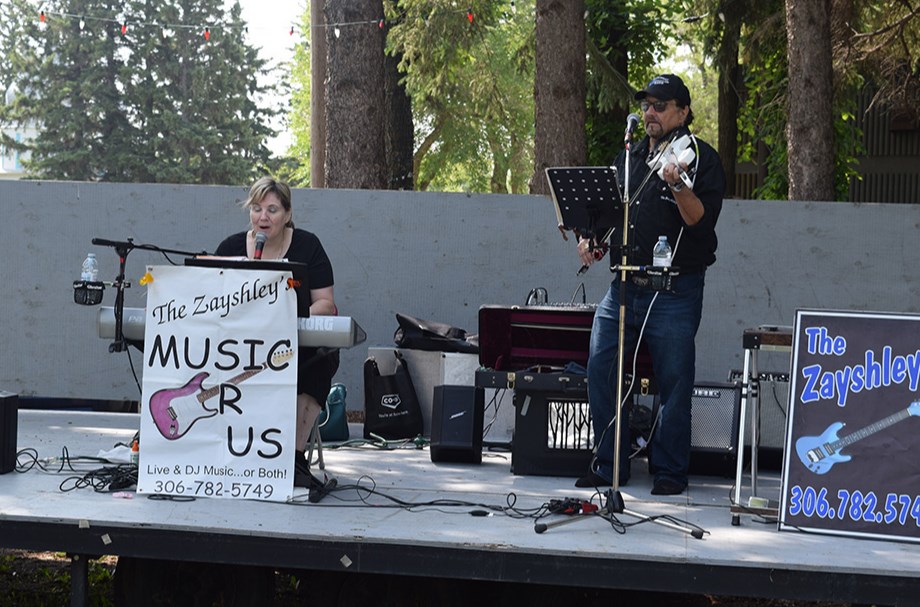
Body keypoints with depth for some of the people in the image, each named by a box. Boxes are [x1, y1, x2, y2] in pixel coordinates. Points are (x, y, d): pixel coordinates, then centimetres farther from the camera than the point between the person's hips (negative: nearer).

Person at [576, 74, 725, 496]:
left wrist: (678, 185, -29)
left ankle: (669, 472, 9)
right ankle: (609, 465, 12)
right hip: (624, 286, 6)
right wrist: (588, 238, 8)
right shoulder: (628, 158, 17)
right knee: (600, 370, 0)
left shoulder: (700, 157, -2)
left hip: (675, 291, -6)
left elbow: (702, 221, -14)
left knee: (674, 382, -3)